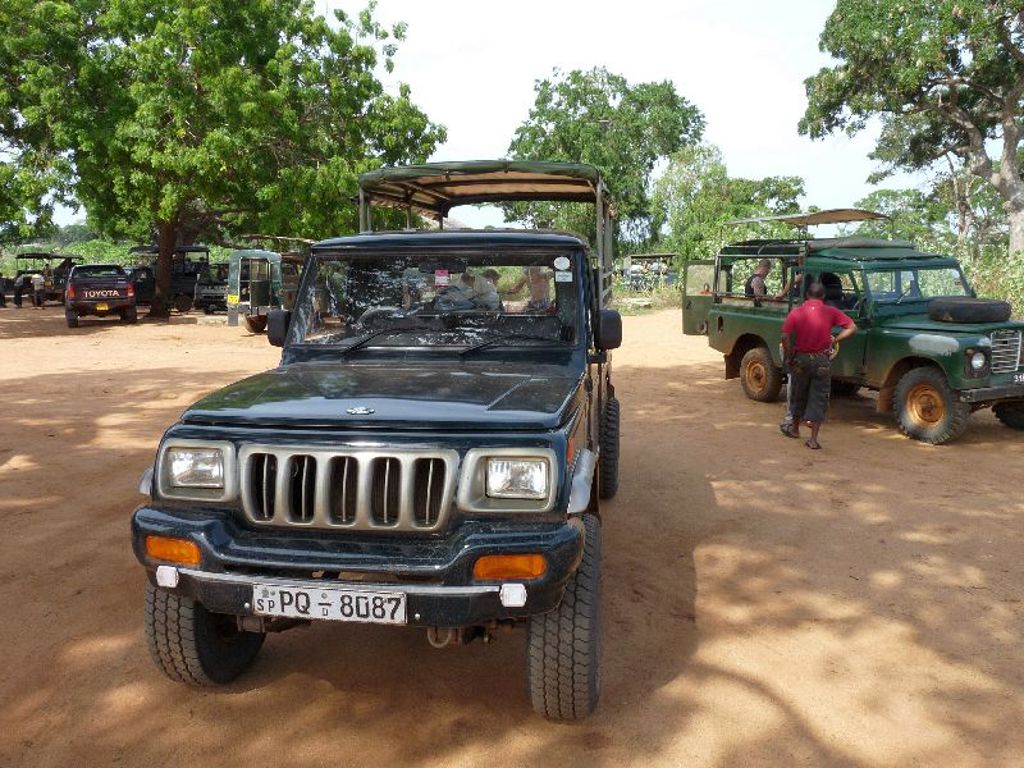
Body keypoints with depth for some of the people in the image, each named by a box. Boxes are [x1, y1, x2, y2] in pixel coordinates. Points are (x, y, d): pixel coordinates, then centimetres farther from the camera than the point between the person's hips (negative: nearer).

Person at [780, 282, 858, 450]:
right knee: (819, 399, 6)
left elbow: (785, 337, -13)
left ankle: (794, 428, 36)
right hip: (822, 361, 0)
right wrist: (835, 340, -1)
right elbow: (852, 328, -7)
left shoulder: (796, 313, -6)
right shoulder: (831, 312, -5)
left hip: (800, 360, 1)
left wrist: (789, 358, -3)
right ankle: (813, 439, 3)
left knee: (798, 396, 19)